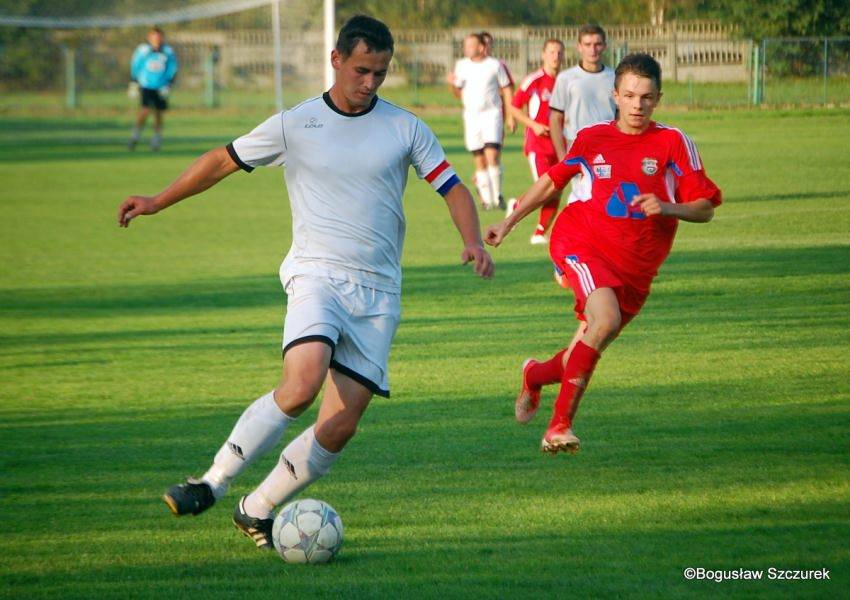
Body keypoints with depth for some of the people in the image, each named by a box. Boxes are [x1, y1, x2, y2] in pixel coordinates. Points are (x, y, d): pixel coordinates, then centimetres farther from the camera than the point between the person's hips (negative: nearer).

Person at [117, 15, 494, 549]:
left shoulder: (405, 128, 7)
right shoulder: (294, 125, 4)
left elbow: (452, 187, 8)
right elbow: (223, 160, 14)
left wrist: (473, 241, -10)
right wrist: (158, 202, 14)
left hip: (379, 292, 2)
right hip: (317, 274, -2)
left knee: (341, 426, -7)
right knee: (302, 385, -29)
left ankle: (257, 511, 10)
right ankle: (213, 483, -17)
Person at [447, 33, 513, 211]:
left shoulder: (494, 65, -1)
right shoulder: (461, 65, 9)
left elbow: (506, 90, 6)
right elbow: (459, 93, 15)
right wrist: (453, 84, -7)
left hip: (492, 114, -3)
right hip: (471, 115, 3)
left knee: (492, 155, -16)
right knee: (479, 160, 3)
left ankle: (497, 197, -8)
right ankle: (487, 199, 9)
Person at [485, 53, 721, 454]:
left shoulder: (673, 143, -1)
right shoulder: (591, 138, 4)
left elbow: (705, 209, -2)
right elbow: (552, 181, 20)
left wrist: (668, 208, -21)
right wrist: (508, 223, 20)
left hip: (635, 266, 2)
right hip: (582, 243, -2)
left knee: (586, 354, 7)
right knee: (606, 321, -30)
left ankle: (536, 375, 43)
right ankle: (560, 423, -23)